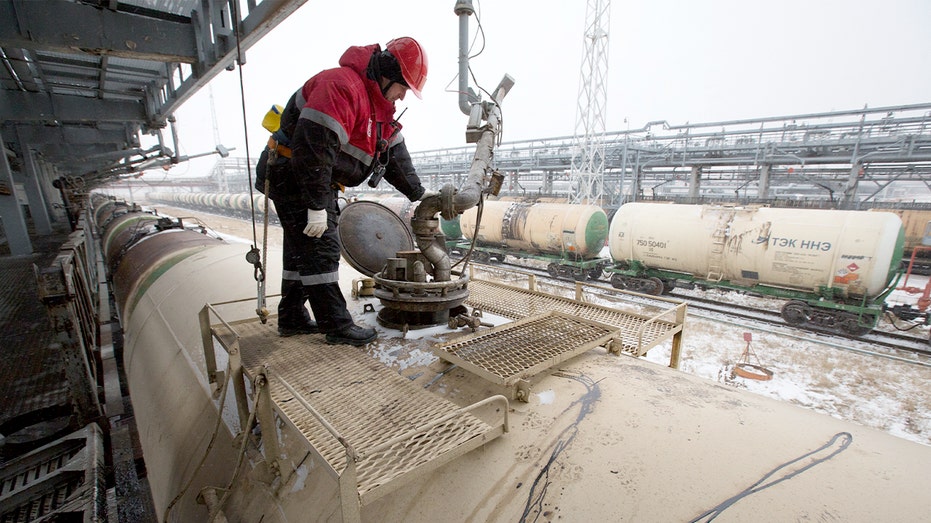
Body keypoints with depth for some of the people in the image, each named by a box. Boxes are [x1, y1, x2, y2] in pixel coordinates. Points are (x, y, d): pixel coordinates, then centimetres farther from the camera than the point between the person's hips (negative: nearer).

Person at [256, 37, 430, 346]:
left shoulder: (381, 105, 11)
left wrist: (419, 194, 12)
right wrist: (317, 206, -30)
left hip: (318, 181, 10)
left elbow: (396, 155, 15)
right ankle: (337, 326, 0)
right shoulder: (341, 86, -22)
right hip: (293, 177, -10)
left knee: (302, 251, 14)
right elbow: (312, 148, -30)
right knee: (321, 250, -9)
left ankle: (292, 319, 25)